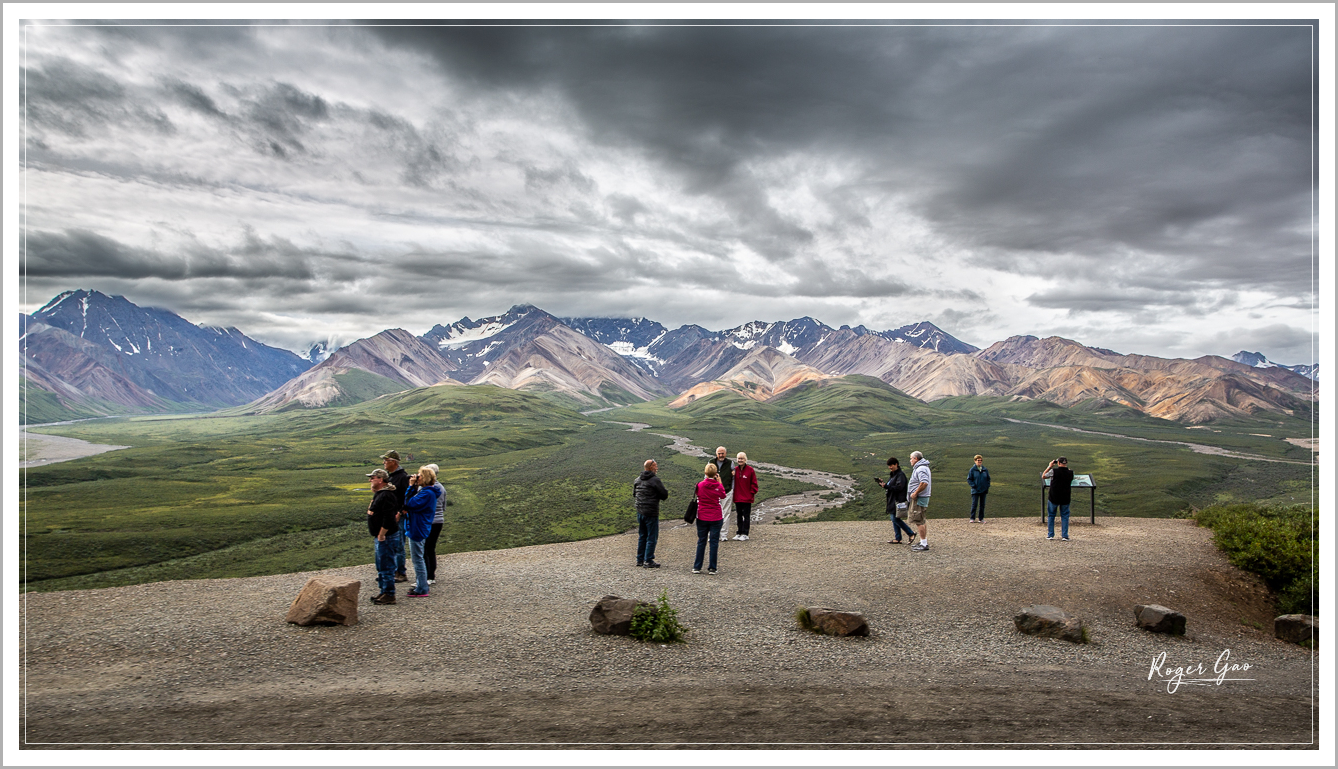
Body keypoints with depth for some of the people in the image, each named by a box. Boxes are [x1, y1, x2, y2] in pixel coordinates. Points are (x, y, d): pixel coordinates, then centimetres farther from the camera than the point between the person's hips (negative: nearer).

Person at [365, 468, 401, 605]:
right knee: (381, 566, 18)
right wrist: (377, 535, 19)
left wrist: (381, 535, -22)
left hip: (386, 537, -11)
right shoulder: (378, 494, 14)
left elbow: (388, 519, -27)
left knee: (386, 566, -4)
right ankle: (384, 591, 28)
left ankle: (389, 595, 3)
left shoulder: (386, 496, -21)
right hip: (380, 536, 11)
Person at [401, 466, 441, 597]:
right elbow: (411, 503, 10)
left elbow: (410, 504, -27)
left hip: (417, 530, -11)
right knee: (418, 559, 18)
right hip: (416, 529, 11)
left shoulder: (427, 493, -20)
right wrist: (413, 487, 2)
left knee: (418, 559, -3)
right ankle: (420, 585, 28)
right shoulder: (424, 490, 12)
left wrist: (411, 486, -19)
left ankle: (421, 590, 3)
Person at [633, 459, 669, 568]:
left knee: (642, 536, 16)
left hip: (640, 512, 7)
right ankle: (648, 561, 2)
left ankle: (640, 559, 20)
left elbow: (634, 494, 20)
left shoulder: (637, 480, 9)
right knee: (652, 537, 1)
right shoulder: (655, 480, -13)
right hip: (651, 513, -7)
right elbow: (665, 495, -10)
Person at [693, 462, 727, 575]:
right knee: (714, 542, 6)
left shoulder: (700, 485, -7)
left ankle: (697, 567, 10)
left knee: (701, 542, 9)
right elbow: (723, 496, 10)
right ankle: (712, 568, 7)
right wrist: (719, 482, 12)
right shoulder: (718, 486, -9)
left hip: (702, 518, 1)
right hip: (716, 518, -1)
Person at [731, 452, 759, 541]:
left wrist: (752, 493, -7)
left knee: (746, 516, 2)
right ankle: (739, 533, 19)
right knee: (739, 515, 12)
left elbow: (754, 483, -1)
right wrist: (733, 493, 4)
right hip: (737, 497, 4)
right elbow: (732, 482, 10)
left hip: (747, 498, -4)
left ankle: (745, 534, 6)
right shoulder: (735, 470, 3)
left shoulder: (750, 470, -6)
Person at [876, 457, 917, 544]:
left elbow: (898, 487, -22)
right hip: (892, 500, 10)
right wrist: (882, 483, 4)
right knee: (894, 519, 9)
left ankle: (911, 533, 0)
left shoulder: (900, 475, -13)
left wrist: (886, 486, -24)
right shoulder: (892, 475, 17)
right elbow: (889, 486, 21)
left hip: (898, 501, -10)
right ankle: (898, 539, 13)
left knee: (895, 519, -12)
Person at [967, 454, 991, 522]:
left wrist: (987, 487, 4)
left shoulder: (985, 470, 7)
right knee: (974, 504, -6)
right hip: (975, 491, -4)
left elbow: (988, 479, 16)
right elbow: (969, 479, -1)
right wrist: (973, 486, -12)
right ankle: (972, 518, 1)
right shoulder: (972, 470, -3)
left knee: (982, 505, 8)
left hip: (983, 490, 4)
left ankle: (981, 518, 16)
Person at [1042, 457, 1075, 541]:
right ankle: (1064, 536, 8)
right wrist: (1066, 467, 12)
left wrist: (1049, 466, 7)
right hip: (1066, 498, 2)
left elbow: (1043, 476, 2)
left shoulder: (1054, 471, -14)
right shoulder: (1070, 473, -7)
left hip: (1054, 497, -2)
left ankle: (1050, 535, 14)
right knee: (1064, 516, 11)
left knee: (1051, 516, 12)